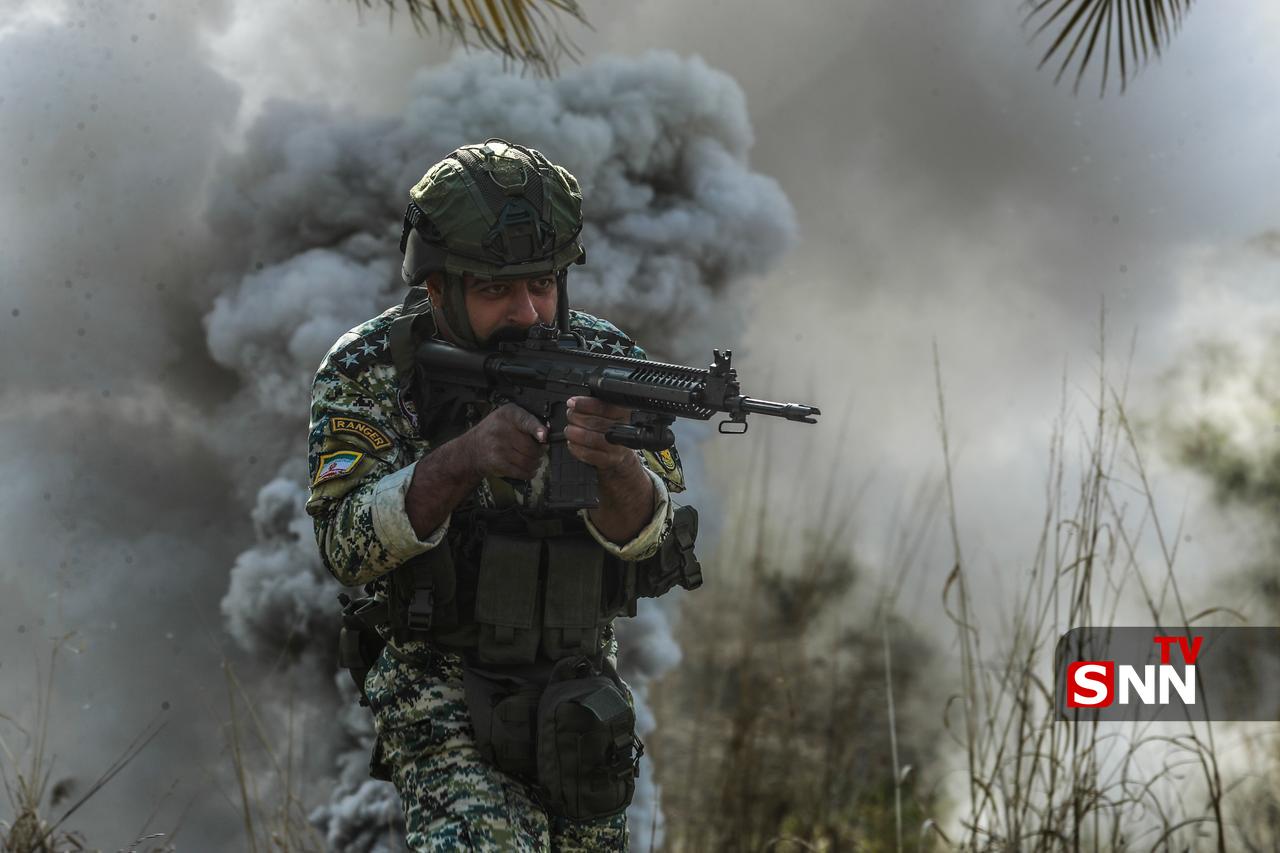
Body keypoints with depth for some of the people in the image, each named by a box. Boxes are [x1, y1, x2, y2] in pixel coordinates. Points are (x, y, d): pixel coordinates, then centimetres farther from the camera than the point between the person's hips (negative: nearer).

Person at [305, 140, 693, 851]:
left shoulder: (604, 359, -5)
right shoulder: (369, 371, -10)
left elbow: (647, 538, -14)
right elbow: (349, 547, -20)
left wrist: (612, 463, -37)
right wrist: (463, 459, -35)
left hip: (578, 685, 4)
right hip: (438, 687, -4)